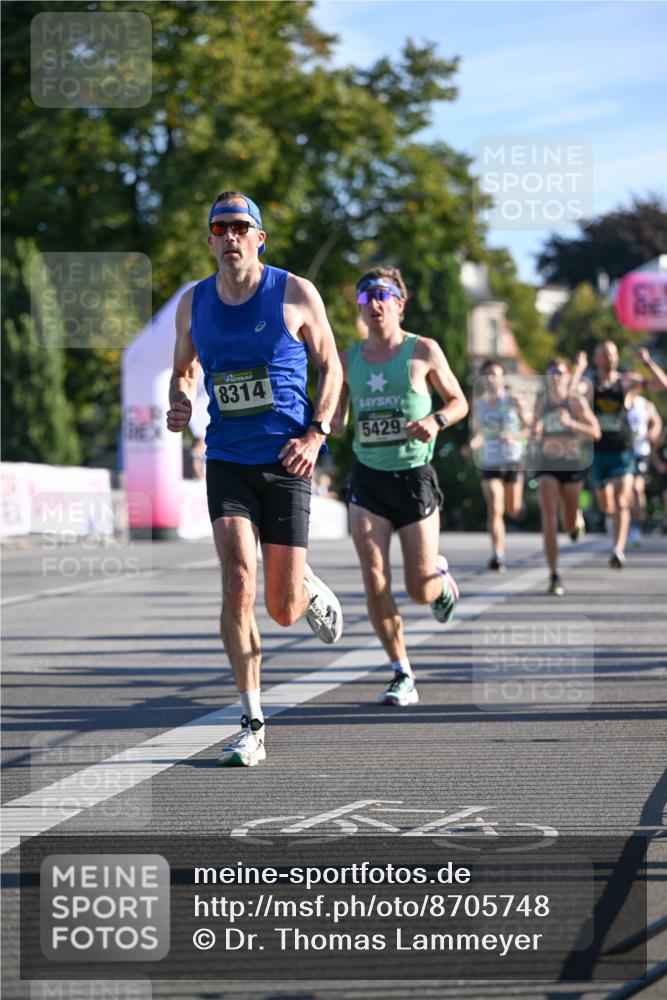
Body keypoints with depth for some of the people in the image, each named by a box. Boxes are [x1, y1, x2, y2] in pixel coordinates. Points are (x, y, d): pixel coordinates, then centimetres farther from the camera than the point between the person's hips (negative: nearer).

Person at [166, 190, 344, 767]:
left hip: (285, 463, -1)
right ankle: (252, 725, -10)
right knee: (238, 579, -18)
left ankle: (311, 591, 41)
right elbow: (184, 369, 20)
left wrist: (316, 434, -8)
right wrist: (180, 402, -3)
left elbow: (331, 366, 5)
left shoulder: (296, 295, -2)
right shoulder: (193, 304, 6)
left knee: (283, 609, 0)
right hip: (227, 460, 2)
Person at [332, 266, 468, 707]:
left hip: (414, 477, -2)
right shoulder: (349, 359, 7)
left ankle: (441, 575, 39)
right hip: (368, 477, 2)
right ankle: (403, 675, 1)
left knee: (420, 589, 0)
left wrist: (436, 420, -14)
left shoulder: (424, 352, -1)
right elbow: (337, 423, 13)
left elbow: (459, 401, 7)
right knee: (375, 581, -10)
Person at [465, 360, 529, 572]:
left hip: (512, 460, -1)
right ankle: (497, 554, -13)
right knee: (494, 509, -14)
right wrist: (472, 446, -2)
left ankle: (518, 503, 48)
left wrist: (514, 437, -19)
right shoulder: (478, 404, 5)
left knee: (513, 511, 9)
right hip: (489, 463, 1)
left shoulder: (513, 401, -3)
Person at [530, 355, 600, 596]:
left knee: (570, 526, 12)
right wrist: (535, 430, -10)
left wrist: (571, 423, -27)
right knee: (549, 520, -14)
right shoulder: (541, 402, 2)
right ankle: (554, 577, -13)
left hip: (572, 466, -1)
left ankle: (577, 519, 52)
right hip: (547, 466, 1)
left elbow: (595, 432, -13)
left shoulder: (576, 400, -6)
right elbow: (534, 434, 14)